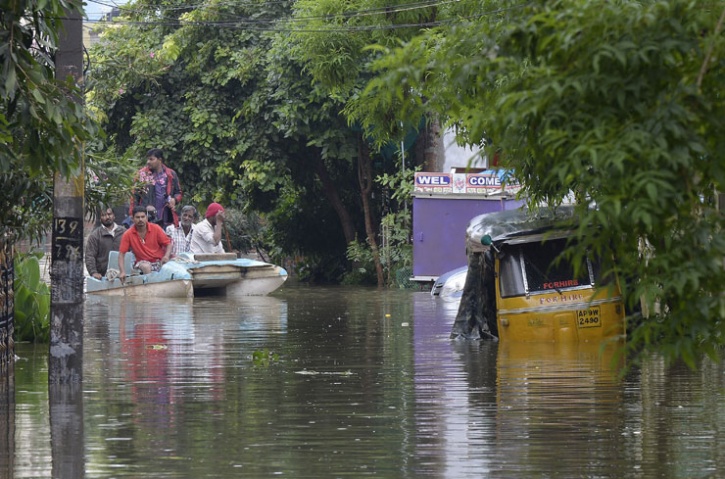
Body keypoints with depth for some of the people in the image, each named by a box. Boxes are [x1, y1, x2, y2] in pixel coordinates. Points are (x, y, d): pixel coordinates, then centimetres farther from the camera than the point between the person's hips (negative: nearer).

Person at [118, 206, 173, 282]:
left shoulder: (156, 228, 0)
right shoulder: (128, 235, -2)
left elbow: (168, 244, 5)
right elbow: (121, 254, -2)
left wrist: (166, 256, -17)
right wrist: (122, 272, -16)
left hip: (159, 261, 1)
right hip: (143, 262, -1)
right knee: (145, 267, -36)